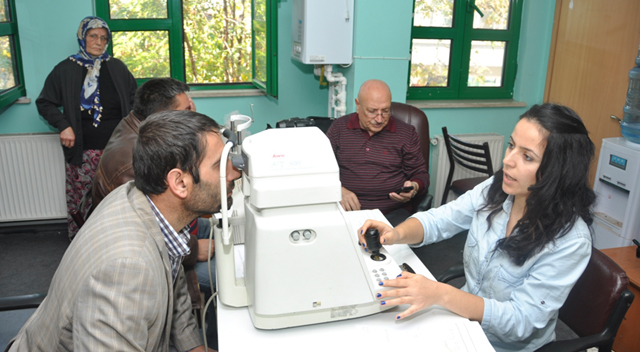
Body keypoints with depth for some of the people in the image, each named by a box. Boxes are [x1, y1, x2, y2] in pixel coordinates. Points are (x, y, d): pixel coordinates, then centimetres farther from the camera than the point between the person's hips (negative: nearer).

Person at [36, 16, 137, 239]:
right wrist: (63, 126, -6)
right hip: (83, 151, -1)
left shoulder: (117, 67, 9)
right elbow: (44, 103, 9)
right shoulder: (65, 70, 5)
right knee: (82, 199, 2)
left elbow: (134, 96, 17)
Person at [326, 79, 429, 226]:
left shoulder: (406, 133, 9)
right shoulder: (339, 128, 9)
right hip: (347, 209, 0)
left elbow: (420, 174, 15)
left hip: (393, 212, 0)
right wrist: (339, 190, -11)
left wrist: (414, 188, -10)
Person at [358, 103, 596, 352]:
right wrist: (397, 234, -25)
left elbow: (520, 321, -24)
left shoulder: (571, 240, -25)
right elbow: (436, 221, -2)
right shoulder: (495, 190, -9)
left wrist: (440, 294, -37)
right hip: (463, 315, 5)